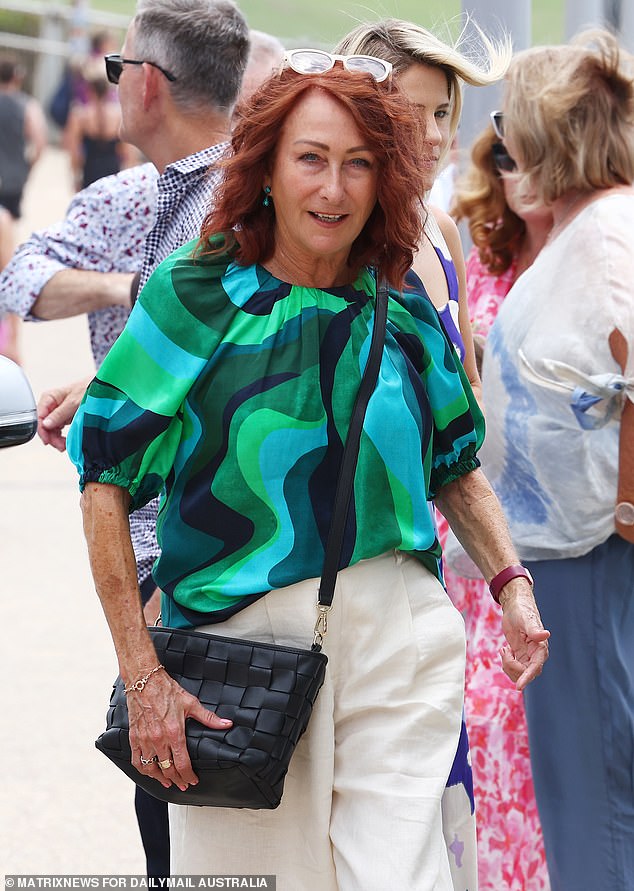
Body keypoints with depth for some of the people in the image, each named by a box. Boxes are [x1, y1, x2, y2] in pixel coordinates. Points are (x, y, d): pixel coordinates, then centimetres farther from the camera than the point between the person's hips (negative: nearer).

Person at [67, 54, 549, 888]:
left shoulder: (403, 311, 5)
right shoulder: (195, 296, -6)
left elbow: (457, 466, 19)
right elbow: (106, 482, -8)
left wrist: (512, 583, 4)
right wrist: (142, 676, -13)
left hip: (398, 637, 2)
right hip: (242, 634, -2)